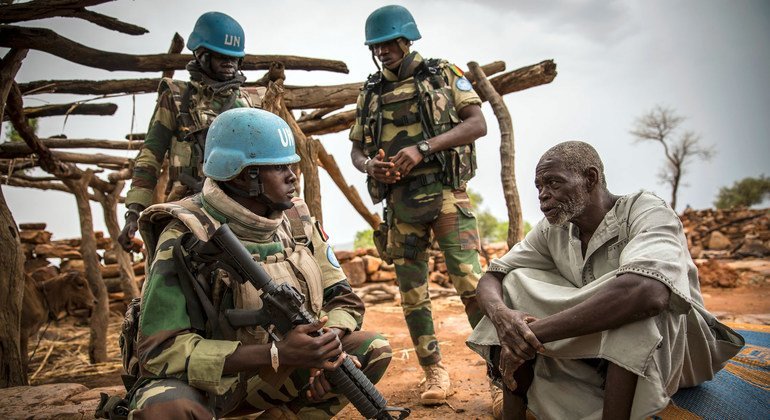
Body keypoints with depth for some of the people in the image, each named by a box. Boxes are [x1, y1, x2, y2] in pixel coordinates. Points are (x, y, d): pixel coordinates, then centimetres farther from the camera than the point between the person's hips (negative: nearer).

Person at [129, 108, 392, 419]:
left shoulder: (297, 220, -4)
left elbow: (343, 298, 2)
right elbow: (161, 350, -27)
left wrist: (328, 341, -22)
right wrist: (277, 355, -36)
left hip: (274, 375, 6)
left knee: (374, 351, -8)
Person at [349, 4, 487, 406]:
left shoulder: (443, 75, 6)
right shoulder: (370, 93, 14)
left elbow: (478, 124, -4)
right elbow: (356, 149, 17)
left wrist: (422, 148, -16)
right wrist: (369, 165, -8)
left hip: (445, 194, -3)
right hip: (399, 204, 4)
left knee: (470, 282, -10)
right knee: (412, 294, 5)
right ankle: (434, 373, 17)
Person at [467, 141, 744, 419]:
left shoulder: (646, 213, -22)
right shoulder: (552, 230, -4)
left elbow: (648, 291, -42)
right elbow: (491, 278, -5)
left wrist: (533, 333, -41)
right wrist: (500, 313, -31)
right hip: (594, 352, 5)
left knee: (632, 296, -36)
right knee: (516, 283, -13)